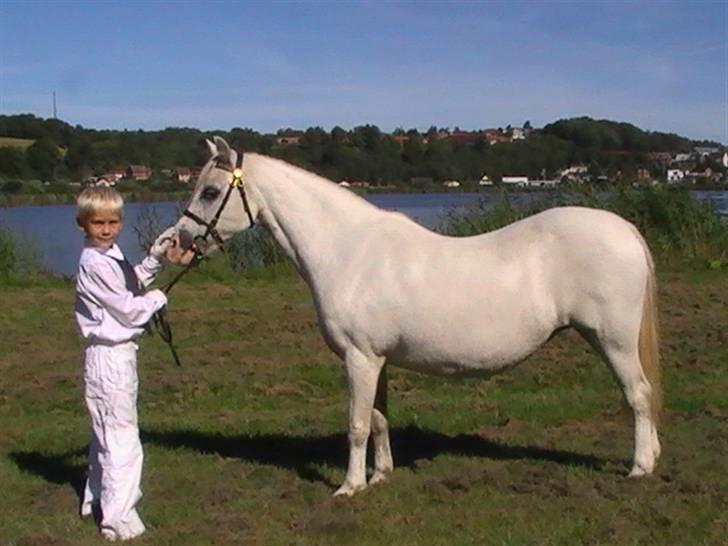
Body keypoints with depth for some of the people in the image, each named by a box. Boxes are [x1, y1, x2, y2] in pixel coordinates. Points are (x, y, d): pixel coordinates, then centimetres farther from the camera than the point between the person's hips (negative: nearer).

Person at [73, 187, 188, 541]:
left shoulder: (111, 257, 10)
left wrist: (156, 259, 12)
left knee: (106, 433, 23)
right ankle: (117, 519, -1)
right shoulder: (95, 264, -20)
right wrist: (158, 298, -2)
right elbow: (129, 310, -20)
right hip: (110, 356, -11)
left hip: (118, 354, 11)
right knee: (122, 439, -7)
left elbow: (131, 284, 24)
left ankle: (97, 498, 38)